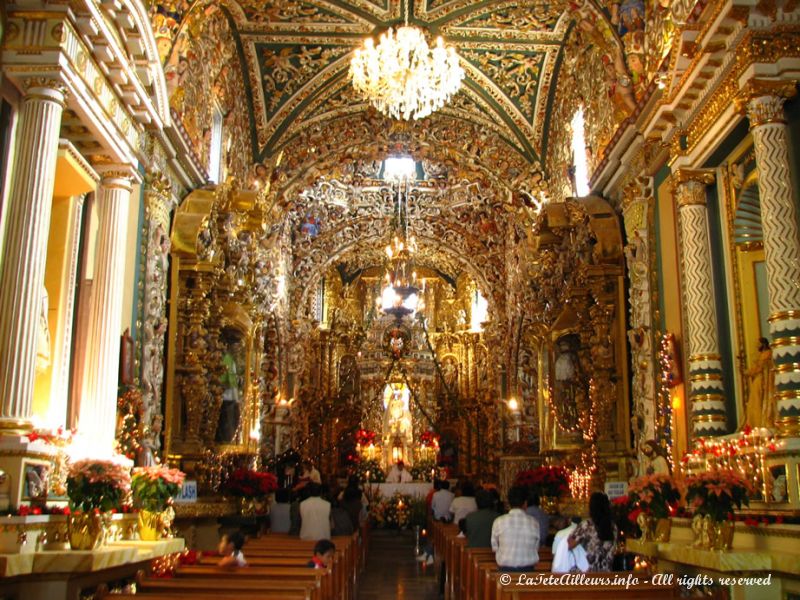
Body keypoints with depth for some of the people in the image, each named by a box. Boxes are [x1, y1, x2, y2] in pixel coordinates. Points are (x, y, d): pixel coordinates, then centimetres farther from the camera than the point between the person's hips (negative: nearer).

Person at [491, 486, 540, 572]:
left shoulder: (499, 522, -4)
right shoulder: (533, 522, -2)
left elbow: (494, 547, 6)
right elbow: (536, 548, 7)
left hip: (505, 569, 0)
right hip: (527, 569, 0)